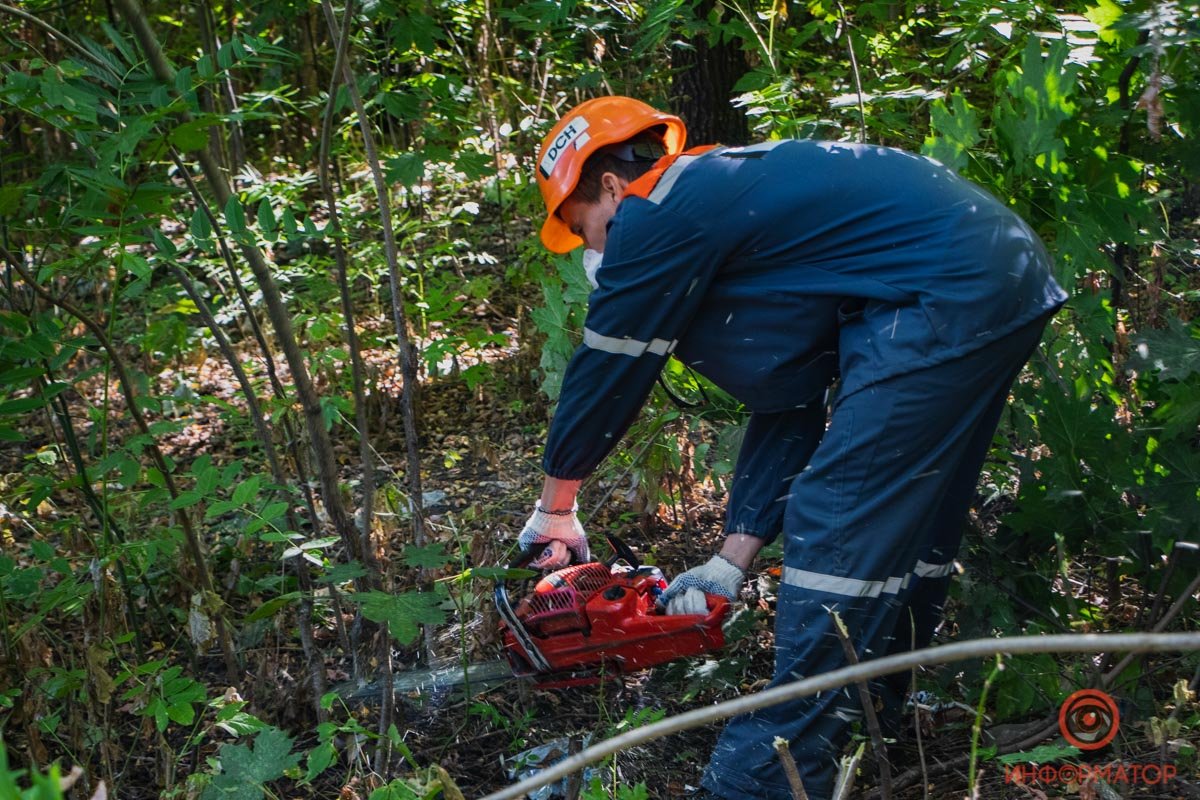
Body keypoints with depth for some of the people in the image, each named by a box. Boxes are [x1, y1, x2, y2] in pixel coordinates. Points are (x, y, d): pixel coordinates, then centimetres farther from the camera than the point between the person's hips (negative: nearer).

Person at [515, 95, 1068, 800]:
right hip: (1004, 272, 11)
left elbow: (604, 375, 5)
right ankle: (874, 718, 32)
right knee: (905, 527, 18)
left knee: (837, 526, -7)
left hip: (949, 292, -11)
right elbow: (786, 412, 20)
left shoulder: (657, 216, -4)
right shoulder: (731, 201, 24)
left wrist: (557, 505, 21)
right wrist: (729, 568, 18)